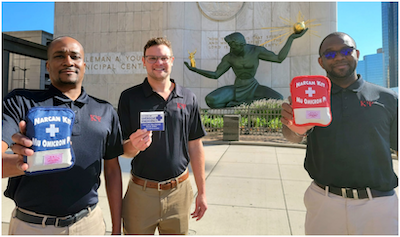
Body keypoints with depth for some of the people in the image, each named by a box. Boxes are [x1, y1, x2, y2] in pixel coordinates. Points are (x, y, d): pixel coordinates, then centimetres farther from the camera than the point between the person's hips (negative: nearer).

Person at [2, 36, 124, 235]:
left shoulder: (105, 111, 3)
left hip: (89, 223, 2)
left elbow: (112, 170, 3)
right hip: (30, 226, -1)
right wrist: (22, 163, -37)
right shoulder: (20, 102, -2)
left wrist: (117, 229, 3)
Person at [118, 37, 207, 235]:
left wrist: (202, 192, 5)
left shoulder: (188, 99, 1)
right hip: (141, 193, -1)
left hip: (179, 192, 2)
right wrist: (134, 146, -26)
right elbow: (122, 149, -2)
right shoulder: (129, 97, -3)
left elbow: (195, 147, 4)